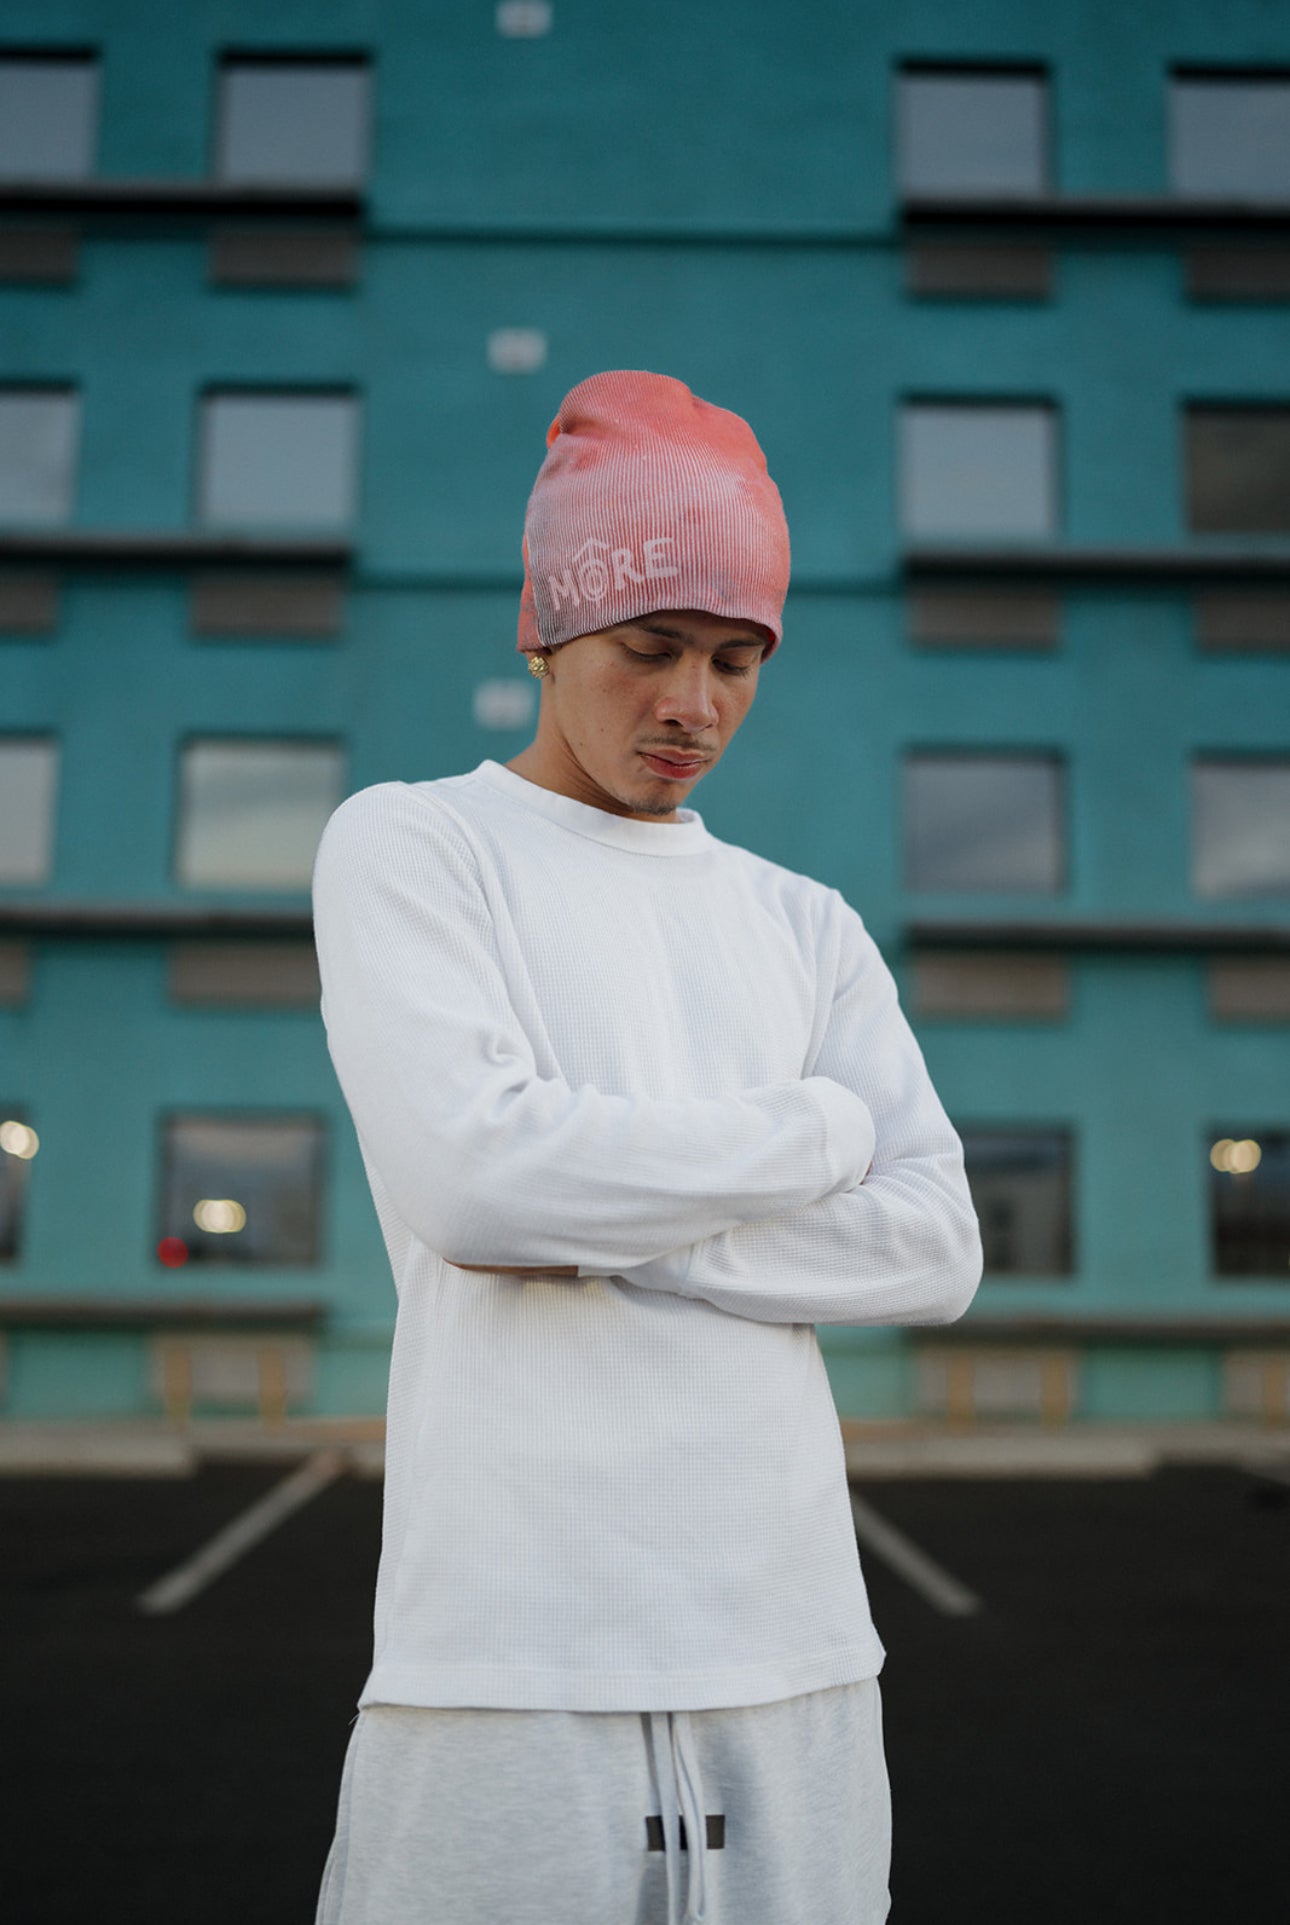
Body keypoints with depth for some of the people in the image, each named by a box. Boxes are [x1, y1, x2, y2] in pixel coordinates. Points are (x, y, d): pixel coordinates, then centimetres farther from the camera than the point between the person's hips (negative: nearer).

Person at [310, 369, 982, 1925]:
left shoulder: (806, 929, 15)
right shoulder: (404, 845, 3)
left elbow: (934, 1251, 3)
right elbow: (473, 1177, -14)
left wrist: (592, 1227, -8)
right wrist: (819, 1132, -2)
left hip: (797, 1662, 4)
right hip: (510, 1673, -4)